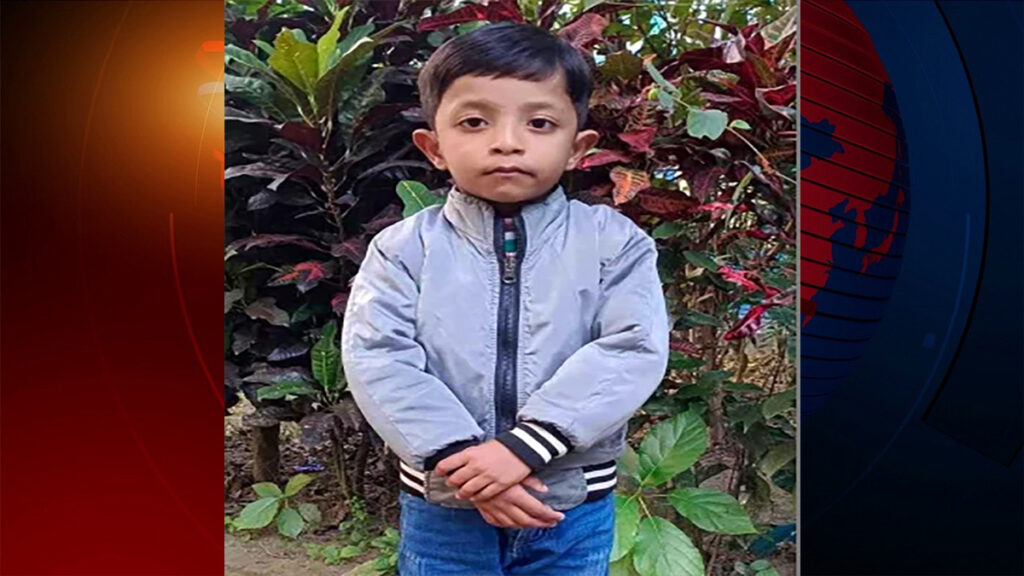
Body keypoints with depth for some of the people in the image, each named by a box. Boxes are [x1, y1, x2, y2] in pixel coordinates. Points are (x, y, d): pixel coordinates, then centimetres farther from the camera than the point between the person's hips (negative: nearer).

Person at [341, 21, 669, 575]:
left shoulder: (613, 242, -5)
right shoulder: (405, 247, -5)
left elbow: (634, 350, -16)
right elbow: (376, 360, -13)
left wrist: (524, 445, -23)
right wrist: (462, 460, -21)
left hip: (576, 509, 0)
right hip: (443, 507, 0)